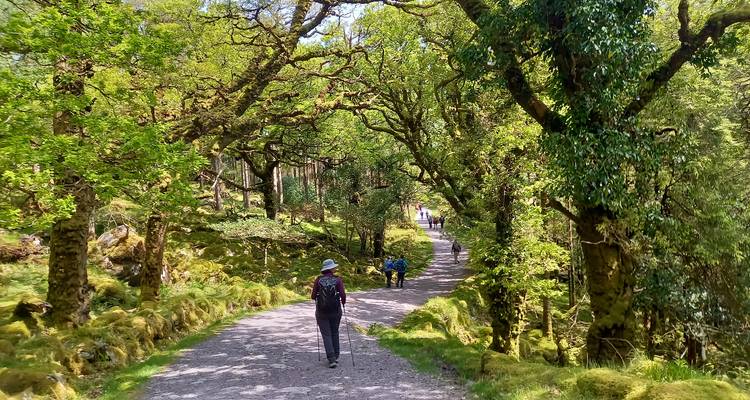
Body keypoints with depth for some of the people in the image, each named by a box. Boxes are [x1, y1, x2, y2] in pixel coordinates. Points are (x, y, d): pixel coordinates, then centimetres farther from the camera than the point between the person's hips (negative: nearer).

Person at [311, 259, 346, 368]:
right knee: (335, 333, 20)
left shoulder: (318, 280, -4)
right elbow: (343, 295, -13)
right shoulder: (338, 280, -6)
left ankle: (331, 359, -6)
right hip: (335, 311, 1)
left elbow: (313, 296, -4)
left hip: (321, 311, -1)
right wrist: (343, 302, 8)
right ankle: (336, 356, 28)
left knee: (326, 335, 3)